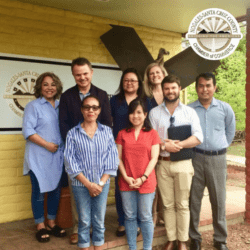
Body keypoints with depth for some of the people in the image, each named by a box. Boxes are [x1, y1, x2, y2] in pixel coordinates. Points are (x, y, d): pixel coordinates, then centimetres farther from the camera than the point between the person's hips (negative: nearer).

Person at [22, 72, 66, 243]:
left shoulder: (61, 106, 10)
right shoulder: (34, 106, -4)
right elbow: (27, 131, -12)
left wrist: (62, 146, 1)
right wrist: (47, 145, -17)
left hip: (58, 155, 5)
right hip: (39, 156, -5)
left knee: (56, 189, 11)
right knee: (39, 191, 3)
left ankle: (52, 223, 25)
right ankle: (40, 227, 16)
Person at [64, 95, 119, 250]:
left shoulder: (107, 131, 3)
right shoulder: (73, 133, -1)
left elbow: (112, 159, 0)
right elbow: (71, 162, -5)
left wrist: (101, 183, -9)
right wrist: (88, 184, -11)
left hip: (103, 184, 1)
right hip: (81, 185, -1)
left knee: (99, 221, 11)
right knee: (84, 221, 9)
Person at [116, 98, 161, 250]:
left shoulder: (152, 133, 3)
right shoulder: (122, 134, 8)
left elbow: (154, 158, -2)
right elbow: (119, 158, 4)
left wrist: (143, 178, -11)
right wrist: (126, 177, -7)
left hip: (146, 182, -2)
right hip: (126, 182, 2)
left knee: (146, 217, 5)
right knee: (129, 217, 10)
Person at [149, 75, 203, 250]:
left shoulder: (190, 112, 4)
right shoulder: (154, 113, 7)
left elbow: (198, 137, -6)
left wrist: (178, 144, -17)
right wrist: (164, 146, -16)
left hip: (183, 163, -1)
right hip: (163, 163, 1)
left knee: (182, 204, 6)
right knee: (168, 204, 9)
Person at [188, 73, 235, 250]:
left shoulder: (225, 108, 3)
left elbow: (230, 131, 15)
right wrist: (189, 149, 3)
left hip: (217, 159, 1)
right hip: (195, 158, -1)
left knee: (219, 200, 7)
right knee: (194, 199, 5)